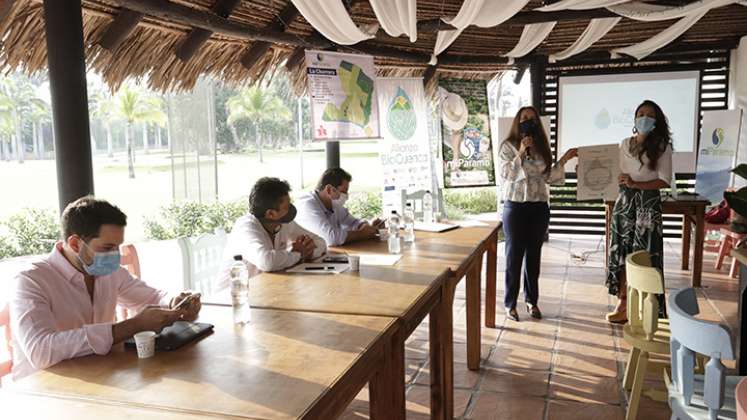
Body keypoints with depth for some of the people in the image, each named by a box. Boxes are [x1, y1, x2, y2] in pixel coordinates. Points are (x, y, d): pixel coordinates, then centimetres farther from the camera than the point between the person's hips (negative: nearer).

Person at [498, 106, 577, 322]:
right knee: (514, 255, 2)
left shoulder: (542, 147, 9)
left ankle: (532, 300, 24)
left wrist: (564, 160, 0)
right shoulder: (508, 146, -2)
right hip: (515, 206, -4)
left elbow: (548, 177, 8)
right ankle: (510, 303, 13)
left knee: (534, 255, 11)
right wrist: (521, 152, -18)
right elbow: (507, 174, -13)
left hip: (539, 207, 4)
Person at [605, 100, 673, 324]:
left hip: (648, 203, -4)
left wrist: (636, 184, -19)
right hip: (624, 201, 5)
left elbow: (664, 180, -9)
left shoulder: (662, 146, -3)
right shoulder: (625, 144, 10)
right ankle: (624, 303, 16)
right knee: (621, 253, 5)